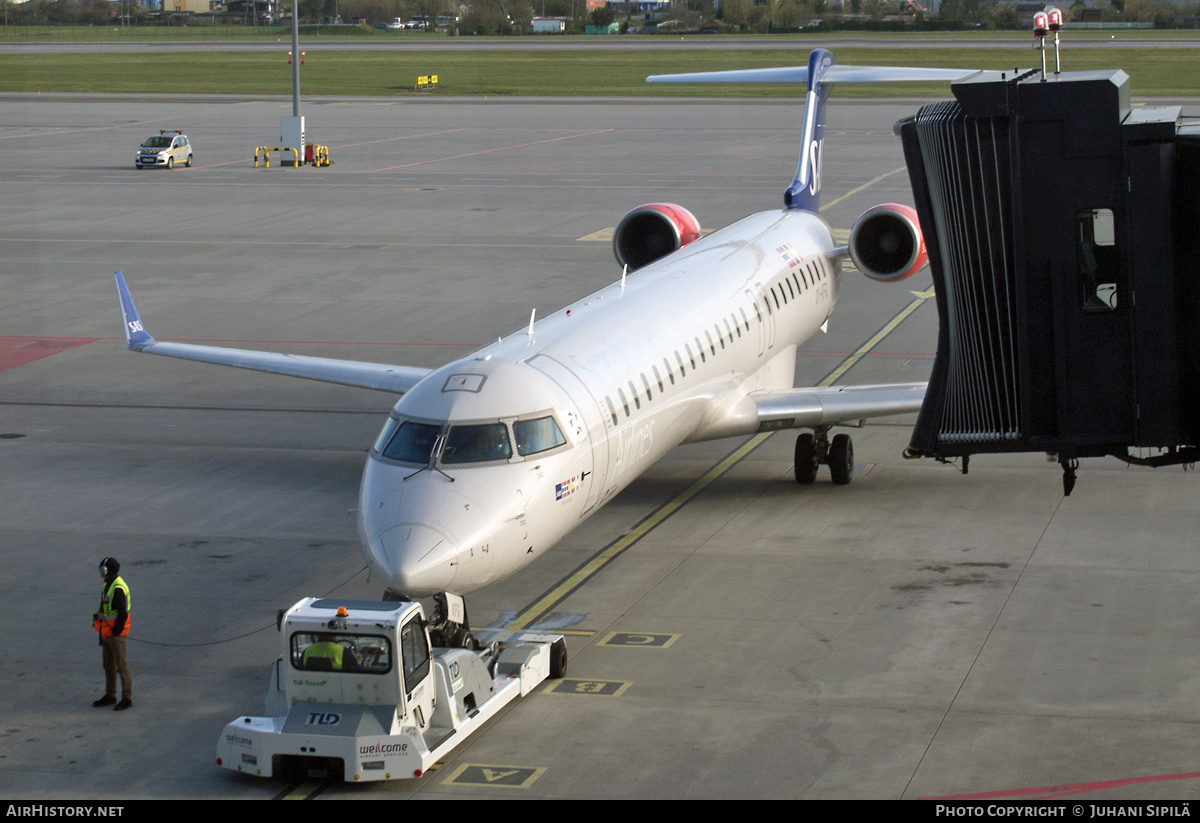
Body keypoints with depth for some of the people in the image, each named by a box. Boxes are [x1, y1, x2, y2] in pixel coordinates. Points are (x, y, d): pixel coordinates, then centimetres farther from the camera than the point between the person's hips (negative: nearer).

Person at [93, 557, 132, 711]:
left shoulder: (118, 589, -20)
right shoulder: (107, 586, 11)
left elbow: (122, 613, -23)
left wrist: (116, 632, -18)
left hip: (117, 634, -10)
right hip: (107, 633, 10)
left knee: (121, 666, -3)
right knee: (109, 666, 16)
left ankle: (127, 698, 4)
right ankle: (110, 696, 26)